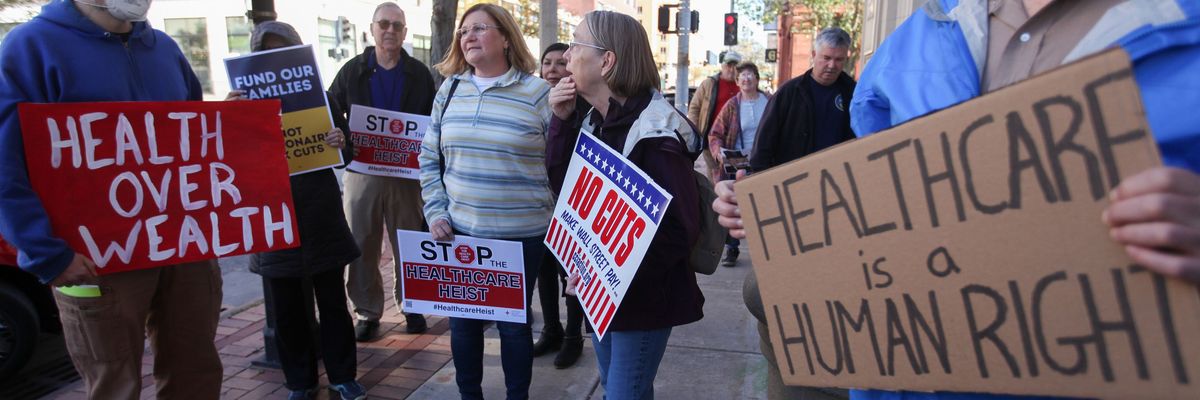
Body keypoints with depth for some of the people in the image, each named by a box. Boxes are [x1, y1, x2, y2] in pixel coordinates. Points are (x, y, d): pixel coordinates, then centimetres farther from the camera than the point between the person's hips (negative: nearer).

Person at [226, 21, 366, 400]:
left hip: (321, 213, 0)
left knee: (333, 301, 9)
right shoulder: (247, 100, 1)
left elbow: (346, 155, 2)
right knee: (287, 309, 10)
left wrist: (341, 143, -21)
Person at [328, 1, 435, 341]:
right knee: (362, 246, 6)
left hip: (406, 172, 0)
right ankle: (367, 312, 18)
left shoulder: (419, 74, 5)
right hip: (362, 171, 1)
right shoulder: (352, 71, 6)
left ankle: (411, 306, 24)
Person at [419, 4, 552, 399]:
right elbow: (429, 159, 11)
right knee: (462, 320, 15)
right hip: (459, 232, 4)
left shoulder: (538, 93, -8)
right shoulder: (449, 89, 5)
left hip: (521, 235, -4)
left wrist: (558, 223, -6)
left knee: (513, 321, 11)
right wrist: (436, 212, 1)